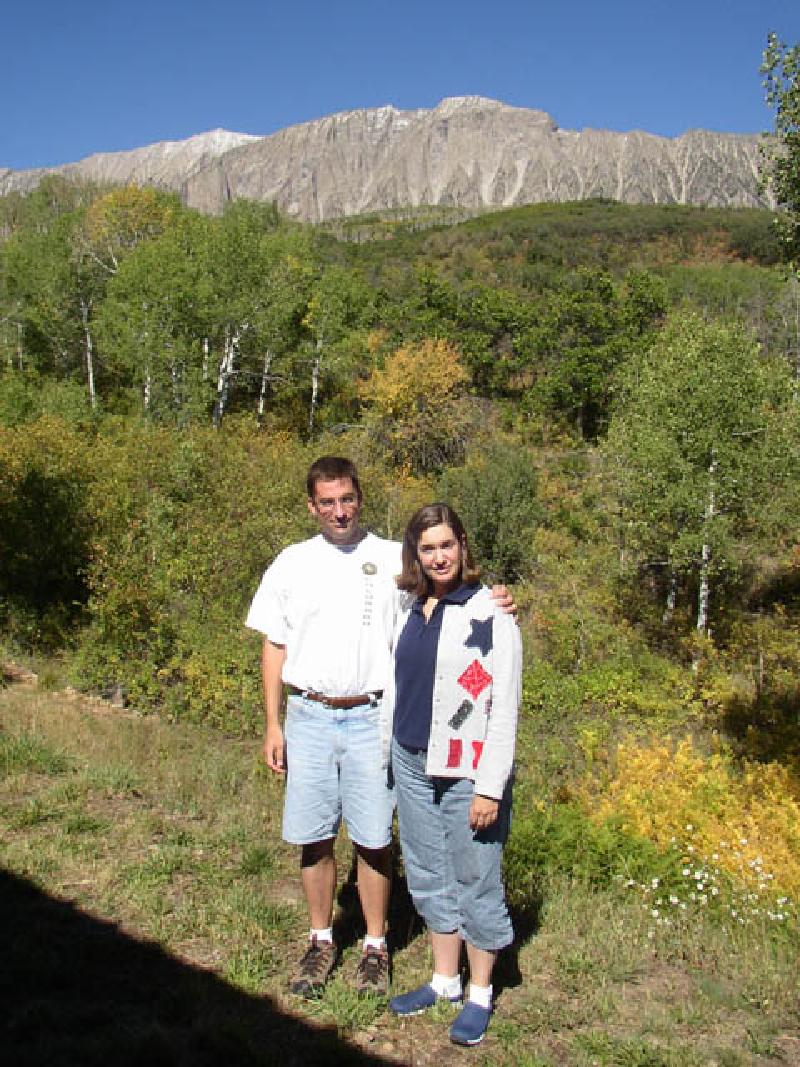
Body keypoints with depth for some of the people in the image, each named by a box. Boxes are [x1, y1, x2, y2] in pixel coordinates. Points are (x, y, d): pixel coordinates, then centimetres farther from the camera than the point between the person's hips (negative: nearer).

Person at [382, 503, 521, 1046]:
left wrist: (490, 787, -15)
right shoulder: (410, 609, 6)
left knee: (475, 882, 7)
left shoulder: (490, 612, -12)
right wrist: (384, 753, 15)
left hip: (466, 770, -6)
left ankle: (480, 994, 26)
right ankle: (445, 980, 35)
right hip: (412, 763, 6)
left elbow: (505, 706, -13)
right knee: (430, 877, 17)